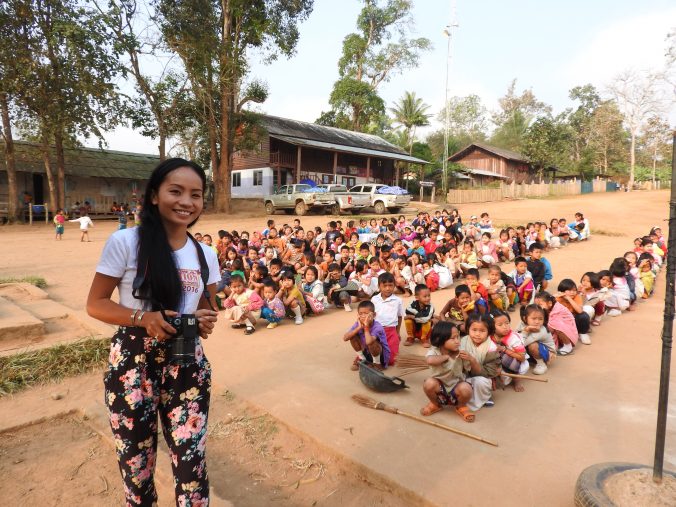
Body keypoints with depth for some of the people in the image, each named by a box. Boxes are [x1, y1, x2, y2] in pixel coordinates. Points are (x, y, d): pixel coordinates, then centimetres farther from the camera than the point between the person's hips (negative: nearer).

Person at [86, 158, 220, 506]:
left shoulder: (206, 255, 3)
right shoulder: (125, 242, -10)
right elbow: (95, 303, -5)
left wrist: (206, 320, -10)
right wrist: (143, 317, -21)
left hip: (187, 364, 3)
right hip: (133, 362, -2)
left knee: (190, 456, 7)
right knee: (136, 456, 15)